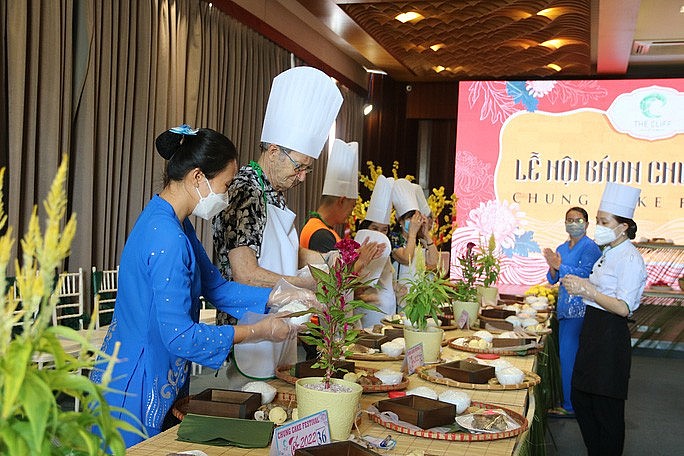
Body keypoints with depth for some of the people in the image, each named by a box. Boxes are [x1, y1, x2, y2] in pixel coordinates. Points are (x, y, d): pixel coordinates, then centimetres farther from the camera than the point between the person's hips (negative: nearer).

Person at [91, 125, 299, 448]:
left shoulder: (173, 222, 5)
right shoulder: (167, 238, -27)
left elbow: (215, 286, 10)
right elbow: (179, 336, -27)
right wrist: (259, 332, -18)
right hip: (138, 393, -10)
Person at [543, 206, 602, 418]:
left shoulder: (590, 248, -7)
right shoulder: (561, 249, 16)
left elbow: (585, 274, -20)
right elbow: (553, 280, 15)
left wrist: (560, 265, -21)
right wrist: (553, 268, -5)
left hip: (580, 308, -8)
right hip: (565, 307, 8)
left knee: (568, 355, -9)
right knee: (566, 355, 12)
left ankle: (570, 406, -1)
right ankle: (575, 402, 22)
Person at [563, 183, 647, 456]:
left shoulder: (629, 258, -15)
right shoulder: (608, 253, 15)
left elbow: (624, 308, -22)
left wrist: (586, 290, -23)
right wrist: (580, 285, 8)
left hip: (611, 337, -10)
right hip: (593, 331, 10)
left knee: (606, 408, 0)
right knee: (581, 400, 15)